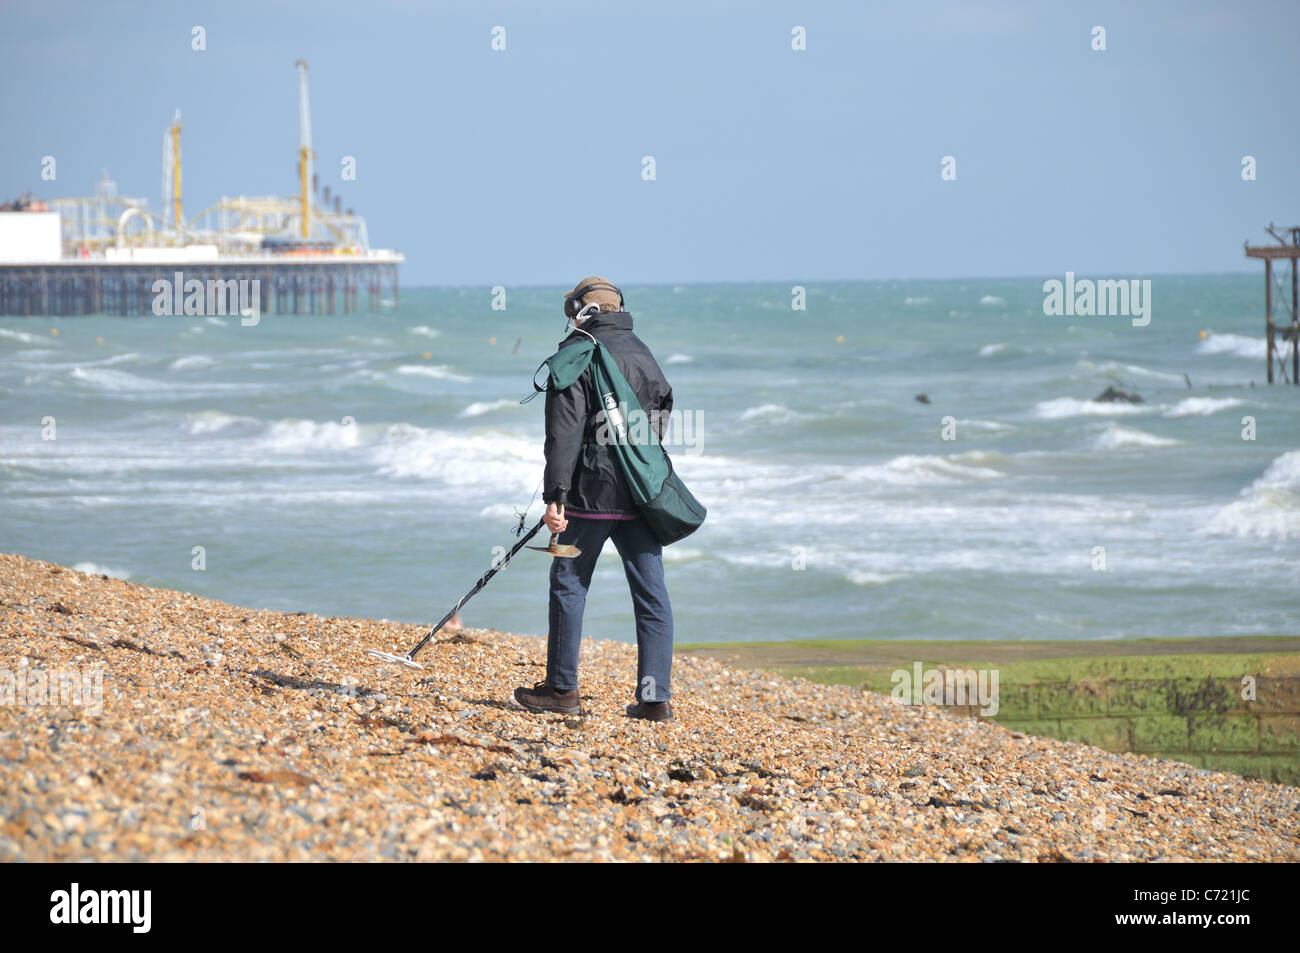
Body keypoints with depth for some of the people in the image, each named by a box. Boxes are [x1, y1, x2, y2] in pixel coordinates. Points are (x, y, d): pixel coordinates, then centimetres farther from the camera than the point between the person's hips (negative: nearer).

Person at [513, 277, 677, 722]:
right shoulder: (643, 353, 15)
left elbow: (564, 431, -13)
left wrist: (555, 495, -16)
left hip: (593, 490, -5)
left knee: (569, 582, 7)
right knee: (651, 592, 3)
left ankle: (562, 688, 11)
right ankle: (655, 697, 0)